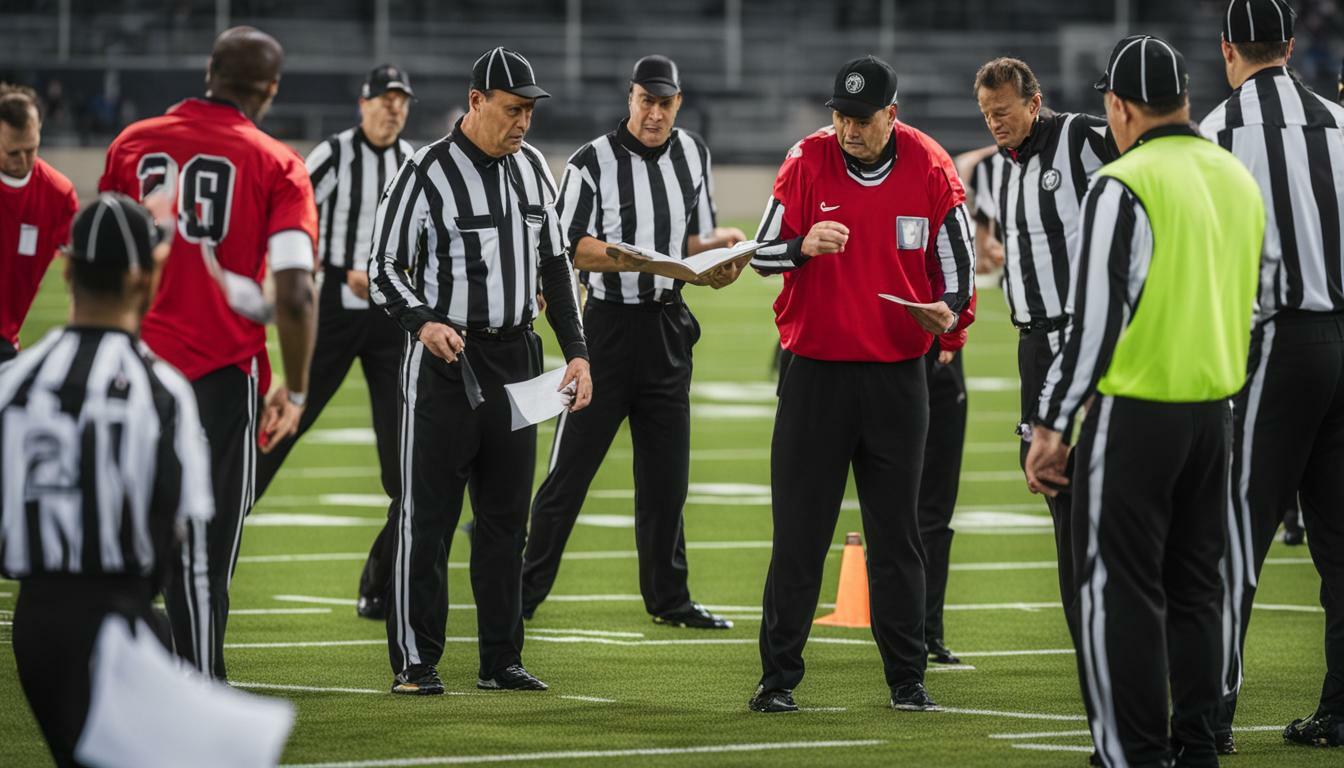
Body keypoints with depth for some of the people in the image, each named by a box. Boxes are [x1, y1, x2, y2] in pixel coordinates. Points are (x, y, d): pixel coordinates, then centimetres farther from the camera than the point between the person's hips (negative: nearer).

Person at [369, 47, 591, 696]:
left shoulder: (532, 167, 10)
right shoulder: (427, 173, -11)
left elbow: (555, 264, 17)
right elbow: (384, 268, -9)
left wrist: (577, 351, 10)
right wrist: (423, 322, -27)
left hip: (516, 360, 6)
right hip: (444, 361, -6)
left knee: (506, 517, 9)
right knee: (428, 516, -4)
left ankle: (501, 661, 15)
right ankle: (415, 662, 2)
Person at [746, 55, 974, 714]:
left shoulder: (930, 169, -2)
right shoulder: (808, 161, -4)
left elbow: (956, 261, 4)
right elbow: (763, 253, -2)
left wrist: (948, 309, -17)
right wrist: (803, 246, -23)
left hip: (897, 375, 1)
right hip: (815, 369, -1)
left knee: (896, 533, 6)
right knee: (799, 530, -1)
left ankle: (907, 678, 13)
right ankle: (778, 677, 4)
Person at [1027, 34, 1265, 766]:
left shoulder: (1123, 186, -13)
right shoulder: (1237, 179, 10)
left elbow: (1094, 316, -15)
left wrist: (1051, 426, -10)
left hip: (1135, 413, -7)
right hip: (1214, 409, 7)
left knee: (1120, 594, -3)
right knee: (1193, 589, 14)